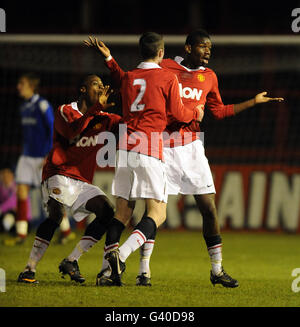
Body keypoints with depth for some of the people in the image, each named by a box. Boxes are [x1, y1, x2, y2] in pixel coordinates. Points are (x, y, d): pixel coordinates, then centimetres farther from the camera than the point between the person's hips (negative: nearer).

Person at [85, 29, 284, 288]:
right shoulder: (164, 68, 1)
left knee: (209, 208, -1)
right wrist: (109, 58, -1)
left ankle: (217, 269, 11)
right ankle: (144, 271, 4)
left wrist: (254, 101, 21)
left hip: (191, 147, 3)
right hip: (162, 147, -3)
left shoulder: (209, 77, 11)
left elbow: (219, 111, 21)